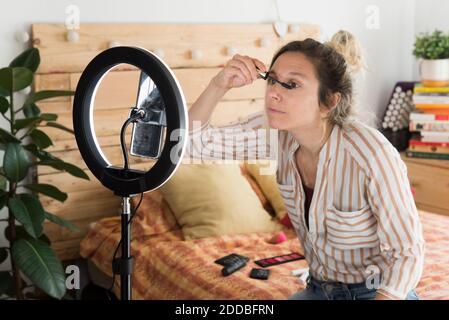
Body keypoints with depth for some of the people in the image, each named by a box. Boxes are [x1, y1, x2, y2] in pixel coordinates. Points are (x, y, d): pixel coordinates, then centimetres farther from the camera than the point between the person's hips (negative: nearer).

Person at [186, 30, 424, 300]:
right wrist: (219, 85, -20)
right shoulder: (278, 131, -12)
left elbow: (408, 252, -19)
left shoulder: (372, 155, -28)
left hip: (380, 293, -5)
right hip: (319, 289, 5)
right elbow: (195, 141, -6)